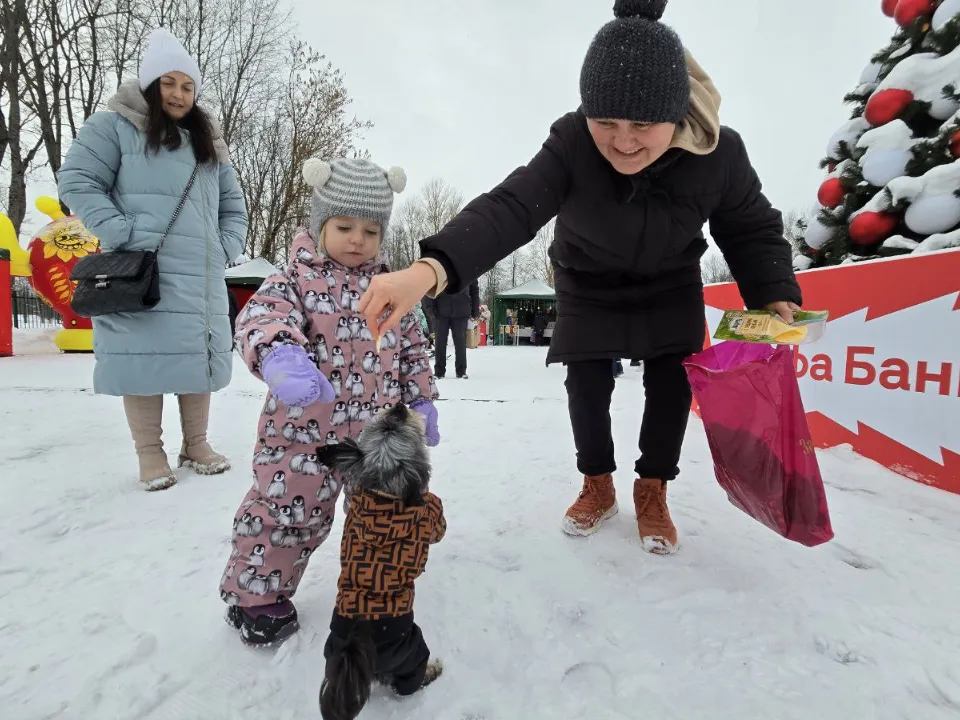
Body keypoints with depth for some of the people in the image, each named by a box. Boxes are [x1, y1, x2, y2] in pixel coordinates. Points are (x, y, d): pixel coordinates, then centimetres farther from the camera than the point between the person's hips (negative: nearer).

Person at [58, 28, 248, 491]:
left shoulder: (208, 143, 22)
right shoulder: (114, 126, 5)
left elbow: (232, 204, 24)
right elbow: (77, 181, -3)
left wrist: (228, 247, 8)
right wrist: (124, 233, -13)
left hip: (202, 278, 5)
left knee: (199, 357, 6)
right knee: (146, 356, -6)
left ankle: (196, 445, 18)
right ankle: (150, 453, 7)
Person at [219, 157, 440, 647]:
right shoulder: (298, 280, -7)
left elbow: (412, 346, 14)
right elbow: (262, 316, -26)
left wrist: (421, 399, 11)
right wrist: (279, 356, -48)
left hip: (378, 431, 5)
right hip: (306, 433, -4)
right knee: (287, 512, 7)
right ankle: (256, 595, 32)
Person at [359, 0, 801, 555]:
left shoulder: (720, 153, -28)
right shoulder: (572, 143, -34)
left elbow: (753, 229, -12)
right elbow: (509, 208, -47)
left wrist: (776, 296, -28)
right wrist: (432, 268, -63)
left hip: (671, 288, 1)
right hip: (588, 288, -1)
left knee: (670, 383, -3)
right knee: (587, 382, -1)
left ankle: (653, 492, 21)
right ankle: (598, 486, 24)